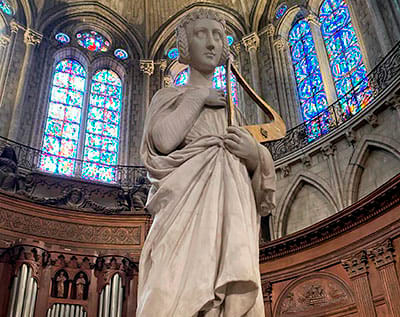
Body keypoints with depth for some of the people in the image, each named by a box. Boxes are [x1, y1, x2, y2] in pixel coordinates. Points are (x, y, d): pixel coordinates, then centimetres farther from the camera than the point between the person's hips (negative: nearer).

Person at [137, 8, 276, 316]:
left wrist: (255, 156, 1)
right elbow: (164, 140, -8)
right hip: (188, 212, -4)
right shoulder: (168, 97, 17)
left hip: (231, 218, 4)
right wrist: (199, 96, 5)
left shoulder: (230, 106, 29)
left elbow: (253, 175, 24)